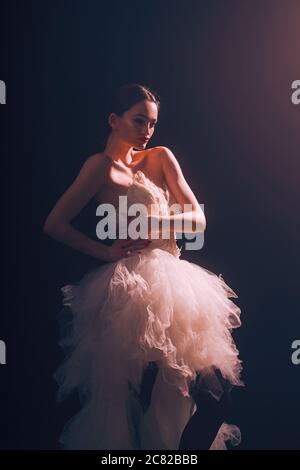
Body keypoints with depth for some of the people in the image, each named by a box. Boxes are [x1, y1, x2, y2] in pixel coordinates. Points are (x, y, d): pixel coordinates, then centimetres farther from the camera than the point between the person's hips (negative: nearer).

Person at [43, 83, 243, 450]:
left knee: (216, 391, 0)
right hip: (131, 285, -6)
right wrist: (106, 252, -8)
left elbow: (198, 219, 7)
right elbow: (54, 225, -4)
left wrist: (155, 220, -11)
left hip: (171, 279, 6)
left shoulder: (161, 158, 15)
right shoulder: (101, 164, 0)